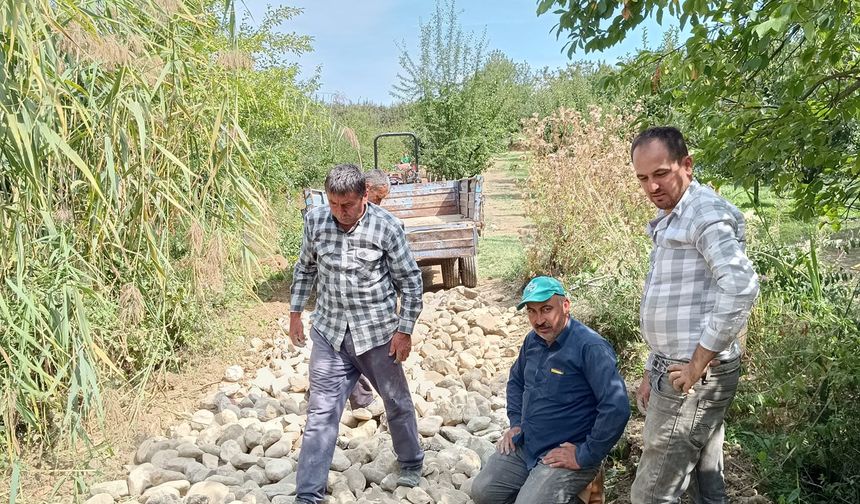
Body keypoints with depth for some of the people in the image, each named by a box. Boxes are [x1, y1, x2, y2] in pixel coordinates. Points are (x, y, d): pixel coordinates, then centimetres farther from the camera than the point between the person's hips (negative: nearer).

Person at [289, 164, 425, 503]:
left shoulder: (386, 227, -15)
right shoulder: (315, 221, -4)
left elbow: (410, 281, -7)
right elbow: (305, 268, 12)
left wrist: (404, 331, -7)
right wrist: (295, 313, 13)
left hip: (377, 333, -2)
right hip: (329, 334, 2)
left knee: (397, 403, 16)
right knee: (320, 413, 2)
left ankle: (412, 464, 41)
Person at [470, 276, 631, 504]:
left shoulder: (590, 347, -22)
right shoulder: (533, 340, 4)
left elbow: (616, 408, -29)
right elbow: (516, 380, 23)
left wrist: (585, 456, -22)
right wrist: (516, 423, 11)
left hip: (566, 453, -7)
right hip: (524, 445, 7)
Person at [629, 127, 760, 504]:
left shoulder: (705, 212, -14)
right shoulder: (669, 222, 17)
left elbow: (741, 287, -29)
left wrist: (697, 365, -23)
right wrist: (653, 373, 20)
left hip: (693, 378, -10)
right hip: (676, 371, 10)